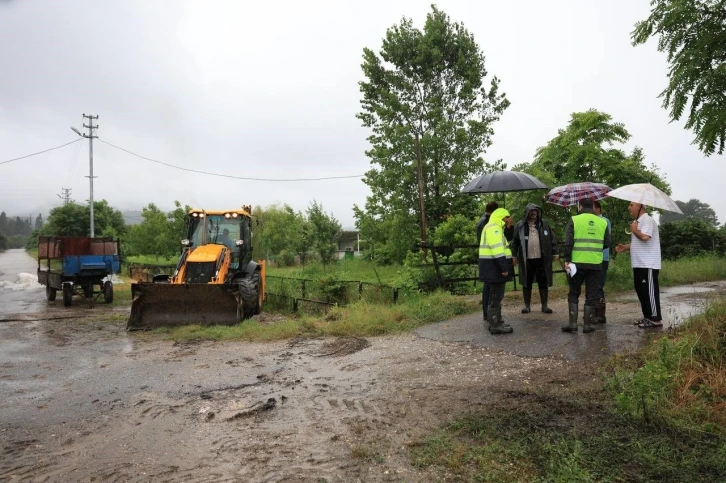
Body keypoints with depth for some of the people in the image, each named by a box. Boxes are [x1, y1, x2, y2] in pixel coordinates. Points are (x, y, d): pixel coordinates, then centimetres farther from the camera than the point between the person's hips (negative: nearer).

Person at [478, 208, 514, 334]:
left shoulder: (495, 228, 21)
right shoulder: (493, 228, -16)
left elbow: (500, 246, 17)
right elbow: (497, 249, -23)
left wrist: (508, 226, 14)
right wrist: (504, 267, -25)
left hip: (493, 266, 11)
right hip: (494, 266, -11)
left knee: (495, 295, 16)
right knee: (496, 296, -6)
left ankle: (495, 322, 24)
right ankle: (495, 325, -2)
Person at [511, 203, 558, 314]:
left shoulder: (544, 224, 6)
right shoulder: (519, 225, 2)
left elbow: (552, 239, 9)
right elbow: (514, 241, 4)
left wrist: (554, 253, 4)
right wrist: (514, 255, -1)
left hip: (542, 259, 1)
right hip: (526, 260, -1)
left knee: (543, 283, 7)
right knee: (527, 283, 8)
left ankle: (544, 305, 17)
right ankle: (526, 305, 19)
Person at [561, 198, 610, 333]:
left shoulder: (574, 220, -3)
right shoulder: (602, 222, 6)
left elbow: (568, 242, -10)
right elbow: (607, 243, 8)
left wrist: (567, 259, -6)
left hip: (577, 262, -2)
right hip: (595, 264, 2)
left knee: (574, 293, 10)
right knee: (591, 295, 10)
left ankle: (573, 323, 8)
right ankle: (587, 324, 12)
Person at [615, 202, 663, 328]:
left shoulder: (647, 220, -13)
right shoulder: (638, 221, 20)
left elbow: (644, 237, -29)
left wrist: (634, 230, -10)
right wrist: (625, 247, 11)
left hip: (648, 264, -10)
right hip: (639, 263, 10)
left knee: (649, 291, -6)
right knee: (640, 290, 13)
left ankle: (656, 319, 0)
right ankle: (647, 316, 21)